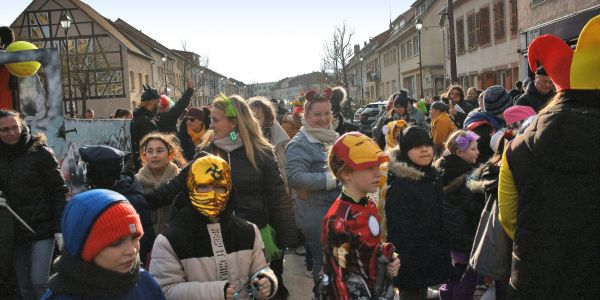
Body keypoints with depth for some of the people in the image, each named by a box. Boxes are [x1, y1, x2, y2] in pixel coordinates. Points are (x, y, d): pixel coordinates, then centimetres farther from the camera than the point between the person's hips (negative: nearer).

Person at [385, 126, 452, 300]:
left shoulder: (433, 176, 8)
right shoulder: (399, 183, -20)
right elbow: (398, 228, -22)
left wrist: (444, 251, 16)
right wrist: (405, 262, -23)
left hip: (431, 256, 8)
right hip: (411, 259, -8)